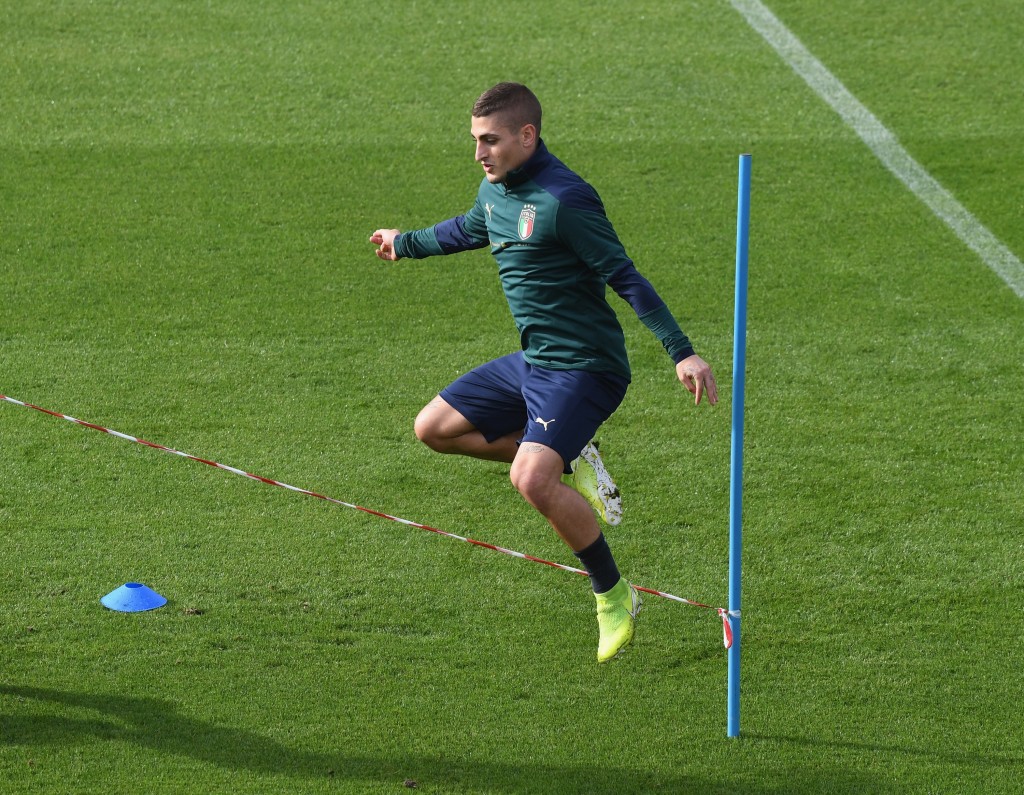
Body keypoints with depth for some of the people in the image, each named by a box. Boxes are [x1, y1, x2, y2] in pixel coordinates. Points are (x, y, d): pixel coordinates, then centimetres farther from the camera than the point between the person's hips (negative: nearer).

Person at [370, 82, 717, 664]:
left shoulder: (564, 198, -21)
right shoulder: (494, 190, 7)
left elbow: (625, 276, -22)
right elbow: (469, 230, 31)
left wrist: (682, 352, -27)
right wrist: (406, 243, 48)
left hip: (583, 368, -9)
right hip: (531, 362, 9)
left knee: (531, 479, -26)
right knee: (435, 429, 11)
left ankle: (615, 598, -7)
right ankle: (572, 462, 14)